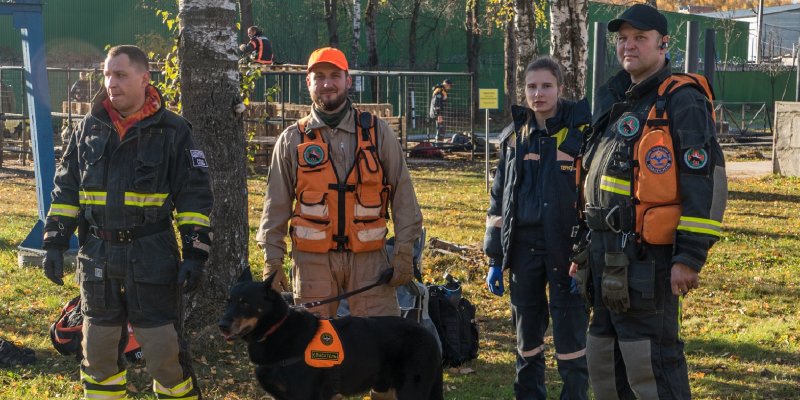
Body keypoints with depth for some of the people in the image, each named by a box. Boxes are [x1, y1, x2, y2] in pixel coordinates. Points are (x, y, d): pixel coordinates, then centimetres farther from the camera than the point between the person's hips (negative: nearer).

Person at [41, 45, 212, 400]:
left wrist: (195, 253, -10)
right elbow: (65, 191, 12)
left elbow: (195, 196, -4)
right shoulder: (88, 129, 6)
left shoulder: (172, 131, -4)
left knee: (164, 348, -1)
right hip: (97, 256, 4)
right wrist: (55, 243, 6)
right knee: (98, 348, 13)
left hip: (152, 257, -4)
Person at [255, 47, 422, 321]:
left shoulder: (377, 132, 5)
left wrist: (404, 252, -1)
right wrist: (272, 260, 3)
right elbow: (276, 204, 8)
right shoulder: (292, 140, 7)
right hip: (312, 259, 1)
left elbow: (402, 193, 4)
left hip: (369, 258, 0)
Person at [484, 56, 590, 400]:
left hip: (567, 248, -4)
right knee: (527, 333, 11)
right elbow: (498, 200, 12)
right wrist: (495, 258, 9)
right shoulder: (514, 137, 9)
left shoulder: (581, 132, -4)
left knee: (570, 333, -1)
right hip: (523, 246, 4)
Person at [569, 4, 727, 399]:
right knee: (603, 362, 16)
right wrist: (584, 248, 22)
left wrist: (690, 256, -20)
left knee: (651, 366, -5)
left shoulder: (682, 101, -8)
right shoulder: (616, 102, 18)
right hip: (606, 254, 9)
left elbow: (705, 181, -16)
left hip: (645, 259, -9)